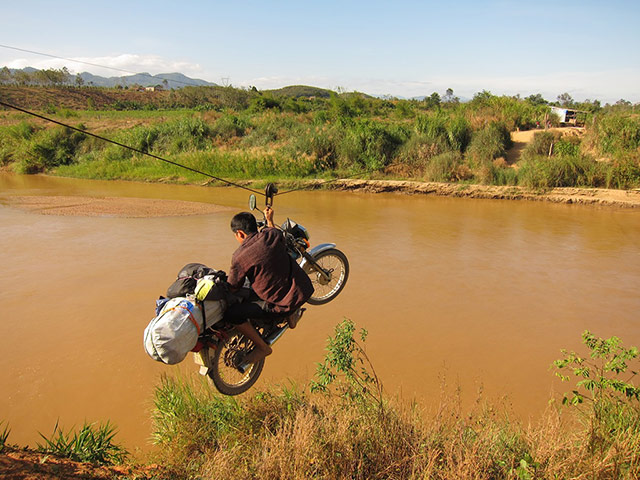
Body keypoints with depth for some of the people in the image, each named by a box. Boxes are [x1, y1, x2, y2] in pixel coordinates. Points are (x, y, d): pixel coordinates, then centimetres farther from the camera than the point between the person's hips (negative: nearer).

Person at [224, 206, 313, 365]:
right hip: (304, 290, 7)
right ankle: (291, 316, 44)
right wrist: (269, 219, 41)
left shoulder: (240, 257, -12)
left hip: (283, 304, -7)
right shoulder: (272, 233, 0)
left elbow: (232, 288, -1)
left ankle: (263, 347, 10)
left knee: (232, 314, -3)